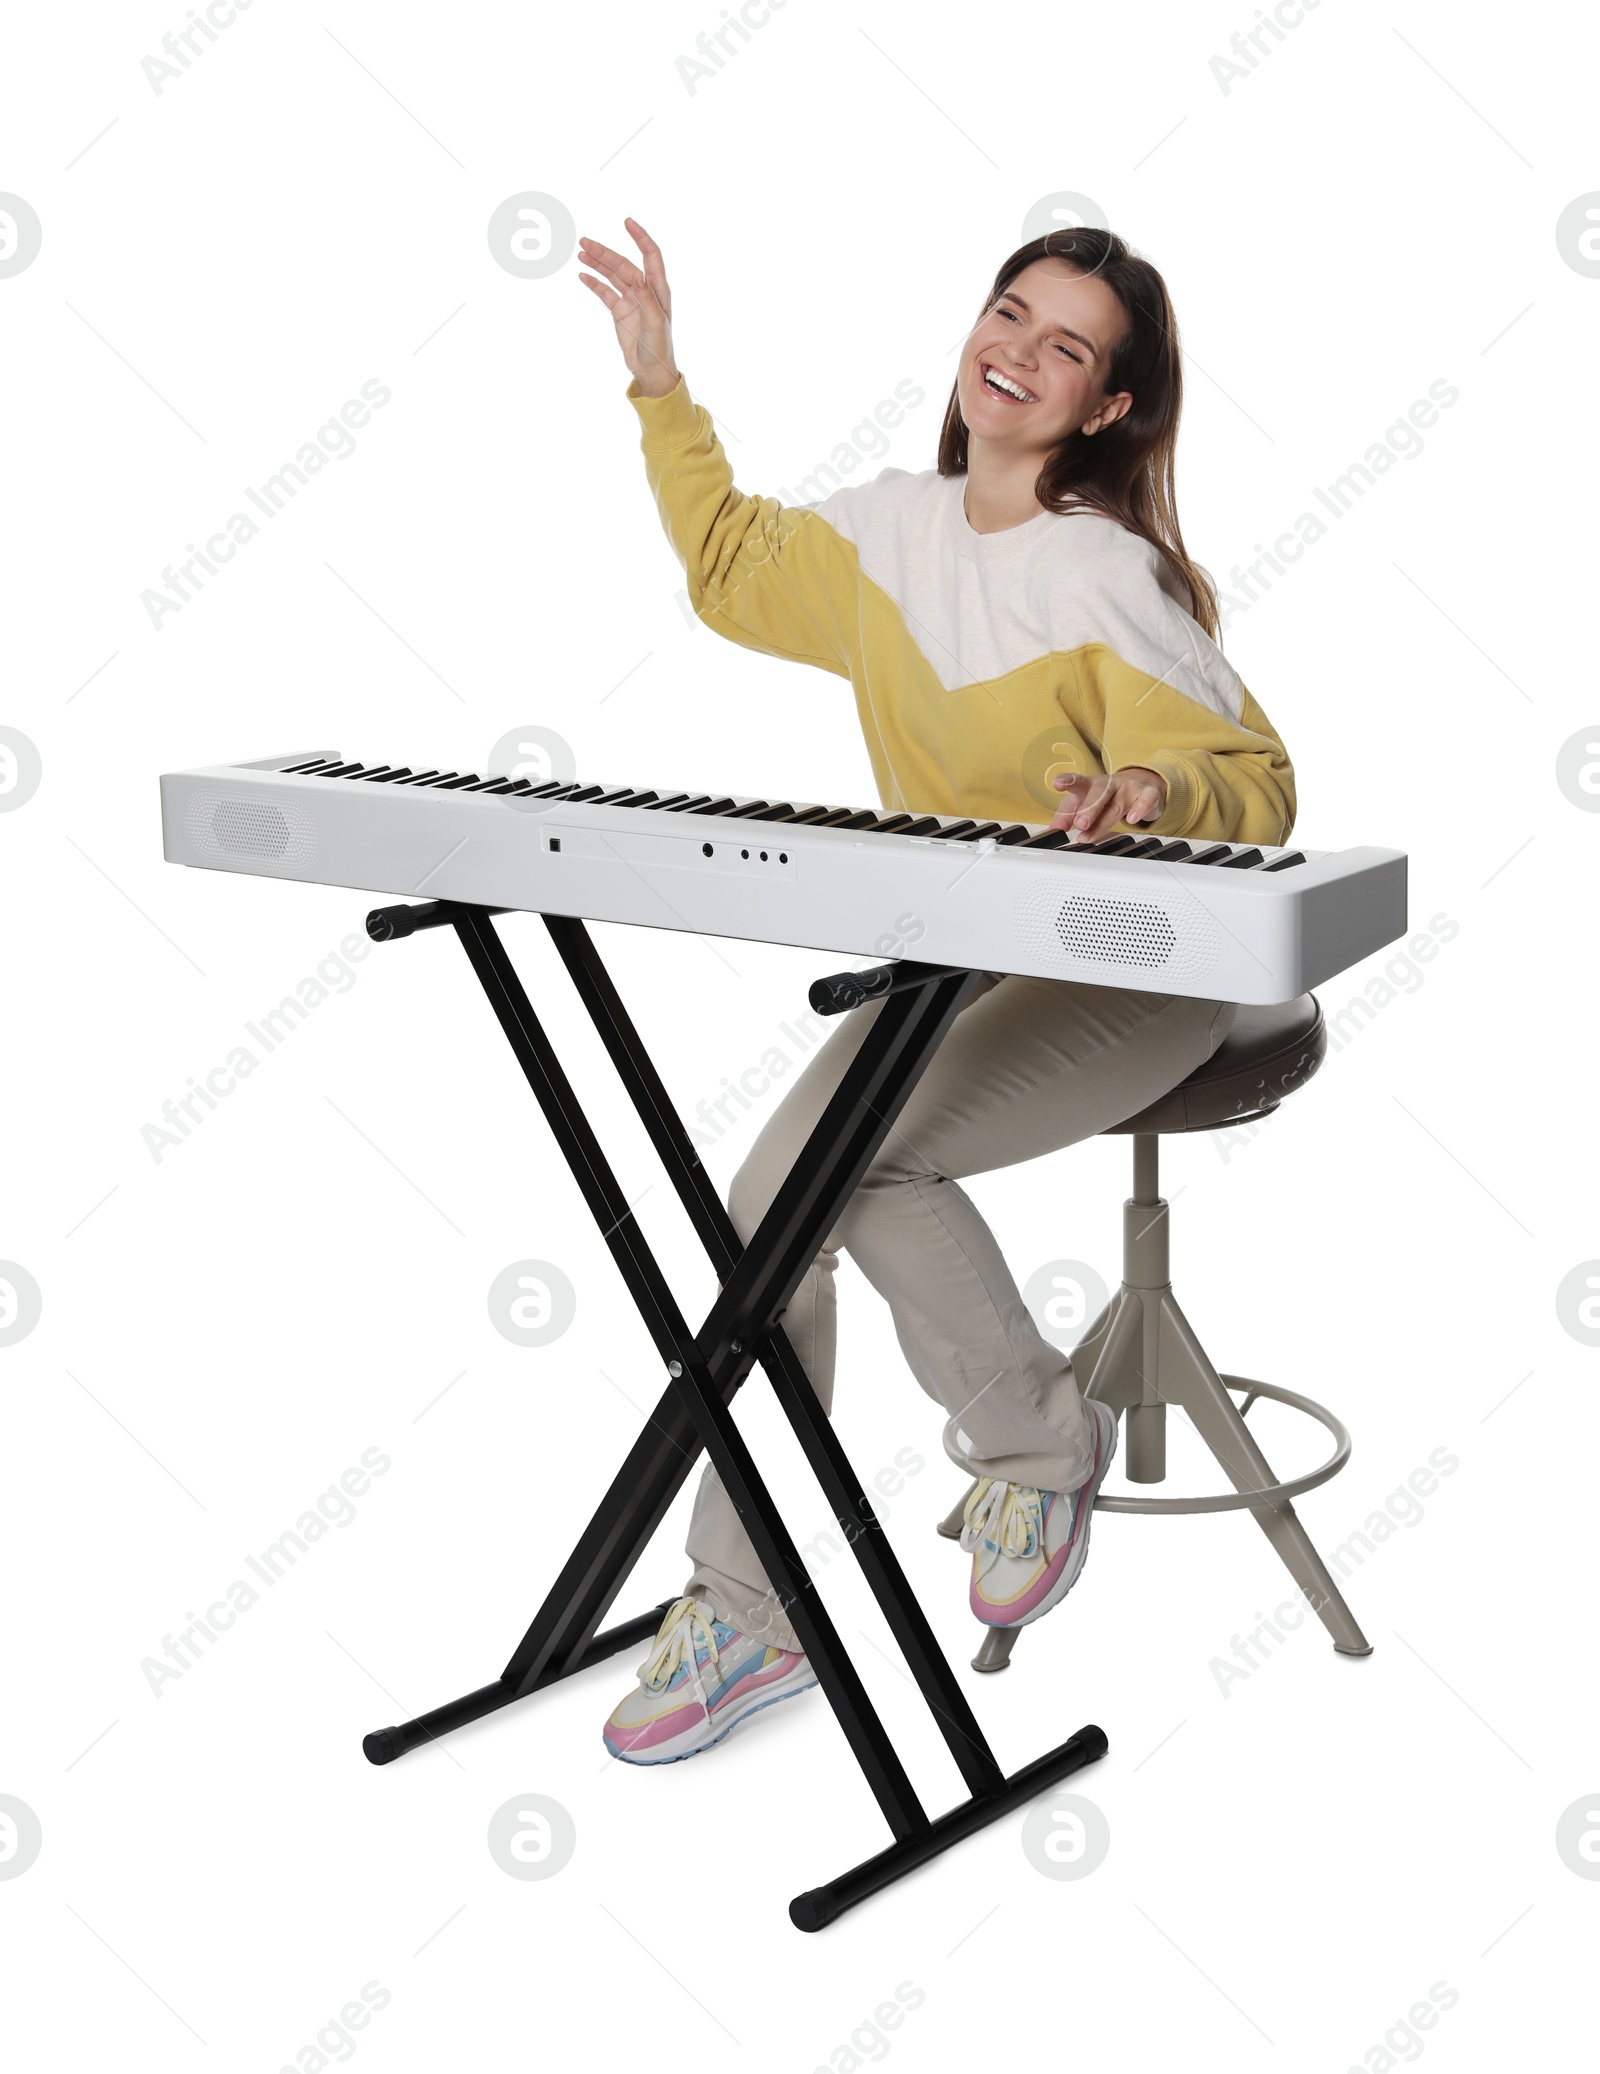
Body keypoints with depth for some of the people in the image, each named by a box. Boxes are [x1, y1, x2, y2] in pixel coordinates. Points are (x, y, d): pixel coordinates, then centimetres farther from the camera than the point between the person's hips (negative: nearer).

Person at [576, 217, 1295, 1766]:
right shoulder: (890, 529, 5)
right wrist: (658, 380, 23)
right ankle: (745, 1608, 1)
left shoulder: (1107, 573, -15)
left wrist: (1158, 789, -36)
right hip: (953, 962, 6)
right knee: (778, 1194, -13)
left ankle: (1039, 1446, -2)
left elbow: (1255, 790, -14)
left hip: (1129, 976, -6)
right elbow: (733, 565, 25)